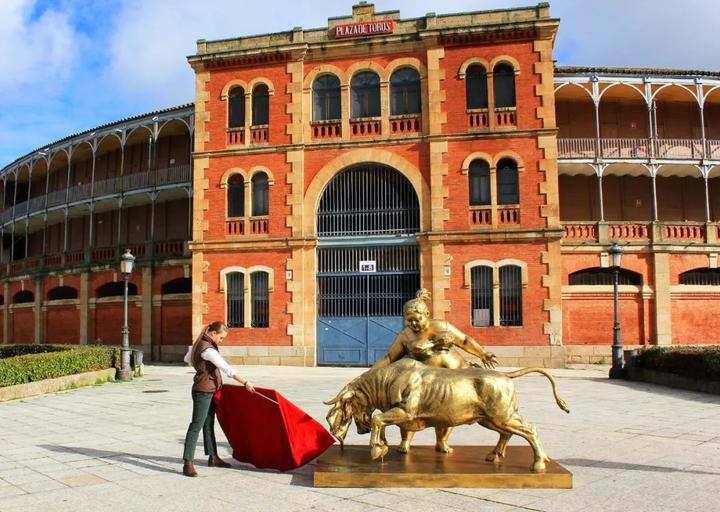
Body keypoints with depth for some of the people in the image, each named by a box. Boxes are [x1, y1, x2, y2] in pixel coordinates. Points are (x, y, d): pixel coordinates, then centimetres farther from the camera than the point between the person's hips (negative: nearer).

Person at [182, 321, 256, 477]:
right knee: (196, 426, -8)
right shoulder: (208, 350, -23)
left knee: (209, 424, 16)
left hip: (209, 391, 10)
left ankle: (213, 457, 25)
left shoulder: (200, 344, 7)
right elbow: (228, 370, -26)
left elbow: (187, 359, 25)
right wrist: (246, 382, -23)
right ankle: (187, 463, -6)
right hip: (203, 392, -10)